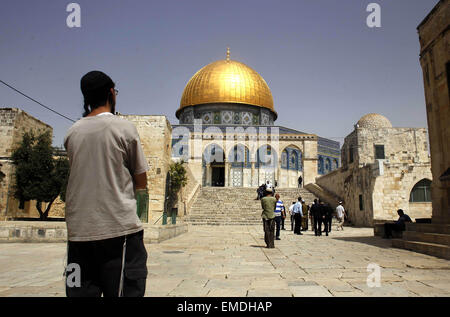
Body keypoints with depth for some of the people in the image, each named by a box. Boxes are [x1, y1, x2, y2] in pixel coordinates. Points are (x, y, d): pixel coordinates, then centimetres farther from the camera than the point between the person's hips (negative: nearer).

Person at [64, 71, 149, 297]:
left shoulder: (72, 133, 8)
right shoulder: (124, 128, -4)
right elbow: (141, 184, -1)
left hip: (78, 232, 5)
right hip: (119, 228, -4)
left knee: (81, 292, 12)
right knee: (123, 291, 2)